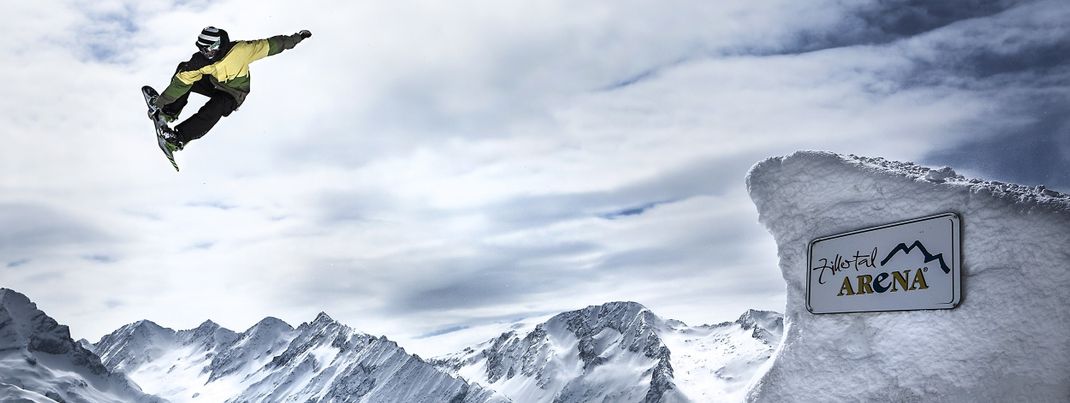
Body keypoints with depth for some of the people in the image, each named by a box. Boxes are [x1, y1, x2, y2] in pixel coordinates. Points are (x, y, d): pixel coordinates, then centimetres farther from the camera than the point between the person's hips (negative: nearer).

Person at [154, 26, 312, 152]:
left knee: (216, 107, -36)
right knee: (183, 70, -7)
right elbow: (183, 80, -14)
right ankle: (169, 113, 1)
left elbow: (268, 45, -23)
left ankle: (179, 138, -32)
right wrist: (162, 100, -14)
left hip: (233, 95, -5)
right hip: (213, 84, 5)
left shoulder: (240, 50, -29)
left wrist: (294, 39, -22)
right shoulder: (201, 59, -19)